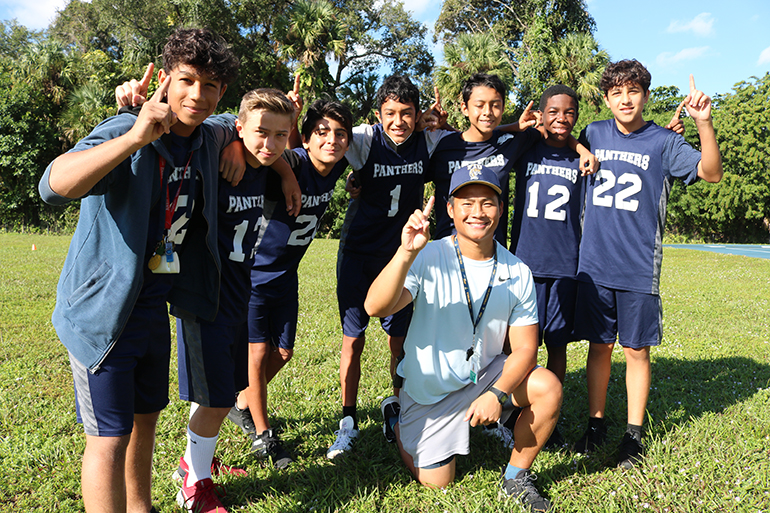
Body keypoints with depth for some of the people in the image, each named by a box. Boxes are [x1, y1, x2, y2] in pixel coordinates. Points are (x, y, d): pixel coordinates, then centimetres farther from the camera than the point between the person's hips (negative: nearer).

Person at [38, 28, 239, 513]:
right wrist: (133, 138, -45)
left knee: (145, 418, 20)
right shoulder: (124, 131, -17)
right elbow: (54, 186, -35)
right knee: (109, 436, -2)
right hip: (104, 307, -7)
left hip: (155, 305, 7)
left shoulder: (212, 137, 4)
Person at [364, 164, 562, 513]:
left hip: (487, 375, 3)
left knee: (549, 388, -22)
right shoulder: (429, 259, -19)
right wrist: (406, 253, -49)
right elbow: (376, 308, -34)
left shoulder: (517, 274, -9)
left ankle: (516, 477, 3)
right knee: (435, 484, 3)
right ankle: (399, 422, 33)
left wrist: (498, 394, -24)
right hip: (429, 389, -2)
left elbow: (524, 347, -7)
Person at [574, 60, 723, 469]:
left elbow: (711, 172, -13)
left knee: (636, 350, 6)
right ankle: (595, 424, 25)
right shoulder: (593, 135, 6)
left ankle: (634, 434, 21)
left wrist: (704, 122, -26)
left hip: (639, 269, -2)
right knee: (599, 345, 10)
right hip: (594, 264, 2)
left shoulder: (663, 142, -2)